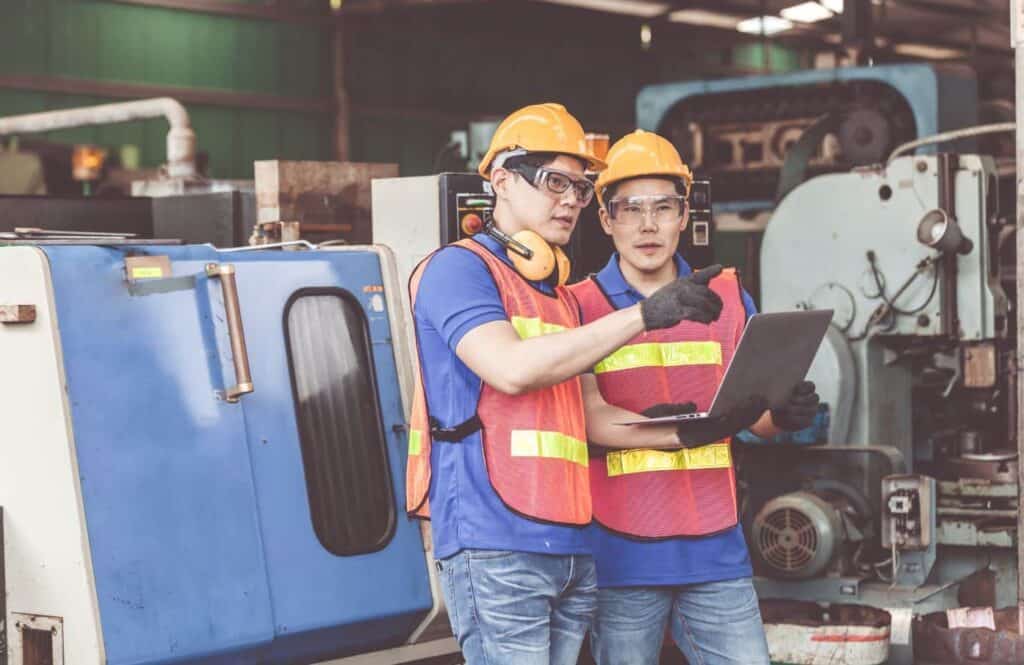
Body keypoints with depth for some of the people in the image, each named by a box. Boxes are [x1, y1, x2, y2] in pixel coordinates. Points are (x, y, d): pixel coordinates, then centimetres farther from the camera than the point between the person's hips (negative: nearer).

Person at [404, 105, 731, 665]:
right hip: (495, 543, -8)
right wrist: (642, 315, -20)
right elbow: (511, 368, -19)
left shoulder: (560, 296, 23)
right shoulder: (459, 267, -3)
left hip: (569, 549, 8)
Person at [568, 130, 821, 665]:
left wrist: (786, 413, -12)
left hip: (716, 552, 3)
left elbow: (755, 414, 12)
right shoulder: (581, 306, 1)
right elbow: (585, 423, -8)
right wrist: (672, 429, -24)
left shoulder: (729, 298, 12)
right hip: (622, 556, -3)